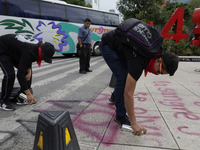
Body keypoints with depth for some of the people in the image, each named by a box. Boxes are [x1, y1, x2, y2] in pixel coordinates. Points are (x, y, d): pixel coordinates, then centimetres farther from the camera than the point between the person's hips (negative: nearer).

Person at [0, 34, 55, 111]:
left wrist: (29, 70, -12)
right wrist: (28, 94, -35)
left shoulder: (39, 46, -15)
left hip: (13, 51, 8)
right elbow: (20, 74, -38)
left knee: (27, 71, 1)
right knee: (9, 74, -21)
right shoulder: (29, 52, -40)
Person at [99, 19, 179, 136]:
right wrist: (134, 123, -32)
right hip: (107, 46, -9)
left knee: (127, 73, 14)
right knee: (123, 77, -19)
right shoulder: (138, 62, -36)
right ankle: (121, 116, -6)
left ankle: (115, 97, 38)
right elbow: (128, 93, -36)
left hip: (118, 44, 9)